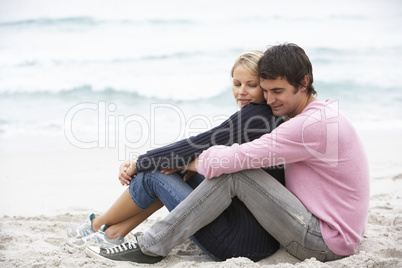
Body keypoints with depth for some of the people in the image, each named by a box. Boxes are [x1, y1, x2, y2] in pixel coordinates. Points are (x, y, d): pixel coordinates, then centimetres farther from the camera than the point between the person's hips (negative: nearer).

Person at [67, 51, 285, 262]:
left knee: (153, 175, 3)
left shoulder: (254, 115, -16)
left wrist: (139, 164, 0)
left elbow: (198, 146, -13)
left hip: (241, 244, -9)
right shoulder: (270, 117, 13)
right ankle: (114, 233, 22)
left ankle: (97, 225, 26)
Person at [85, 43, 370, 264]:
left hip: (325, 244, -10)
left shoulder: (312, 124, -21)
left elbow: (231, 159, -24)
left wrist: (186, 162, -5)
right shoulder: (320, 114, 12)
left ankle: (151, 247, -13)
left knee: (234, 172, -18)